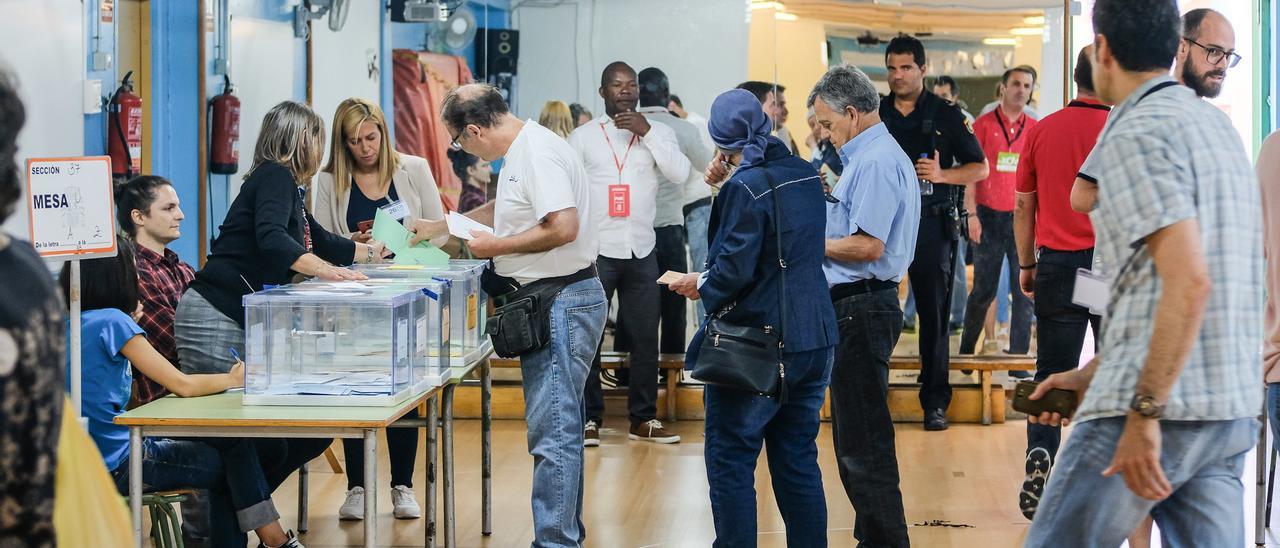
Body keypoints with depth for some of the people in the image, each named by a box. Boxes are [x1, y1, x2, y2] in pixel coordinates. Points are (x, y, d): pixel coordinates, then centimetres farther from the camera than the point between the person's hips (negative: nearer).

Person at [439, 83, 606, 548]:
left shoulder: (537, 153, -18)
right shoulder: (521, 151, 14)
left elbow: (563, 227, -27)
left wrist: (496, 246, -15)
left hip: (562, 303, -11)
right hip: (551, 303, 11)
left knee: (552, 431, -9)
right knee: (557, 426, 17)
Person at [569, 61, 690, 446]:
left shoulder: (657, 133, 7)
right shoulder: (583, 137, 3)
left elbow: (680, 173, -9)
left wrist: (647, 133, -14)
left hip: (641, 251, 2)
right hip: (596, 250, -2)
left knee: (645, 338, 6)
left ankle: (643, 419, 15)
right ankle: (589, 418, 9)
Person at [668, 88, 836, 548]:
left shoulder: (745, 187, -16)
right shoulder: (805, 174, 7)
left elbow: (735, 268, -21)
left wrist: (702, 284, -1)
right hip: (815, 339, 8)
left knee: (730, 458, 2)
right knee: (798, 460, 13)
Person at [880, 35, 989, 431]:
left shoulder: (946, 115, 4)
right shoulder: (874, 114, 10)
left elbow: (980, 168, 5)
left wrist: (941, 175, -11)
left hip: (932, 223, -2)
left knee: (934, 312, -1)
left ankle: (935, 401, 4)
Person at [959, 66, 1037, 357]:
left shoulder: (1036, 129, 9)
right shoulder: (984, 124, 2)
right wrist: (972, 214, -8)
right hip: (990, 216, -2)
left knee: (1024, 292, 0)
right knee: (983, 290, 2)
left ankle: (1019, 356, 5)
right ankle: (966, 351, 15)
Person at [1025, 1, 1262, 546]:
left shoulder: (1137, 134, -11)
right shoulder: (1215, 124, 18)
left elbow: (1188, 281, -21)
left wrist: (1144, 412, -21)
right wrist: (1091, 375, 25)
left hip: (1161, 406, -8)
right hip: (1232, 409, 8)